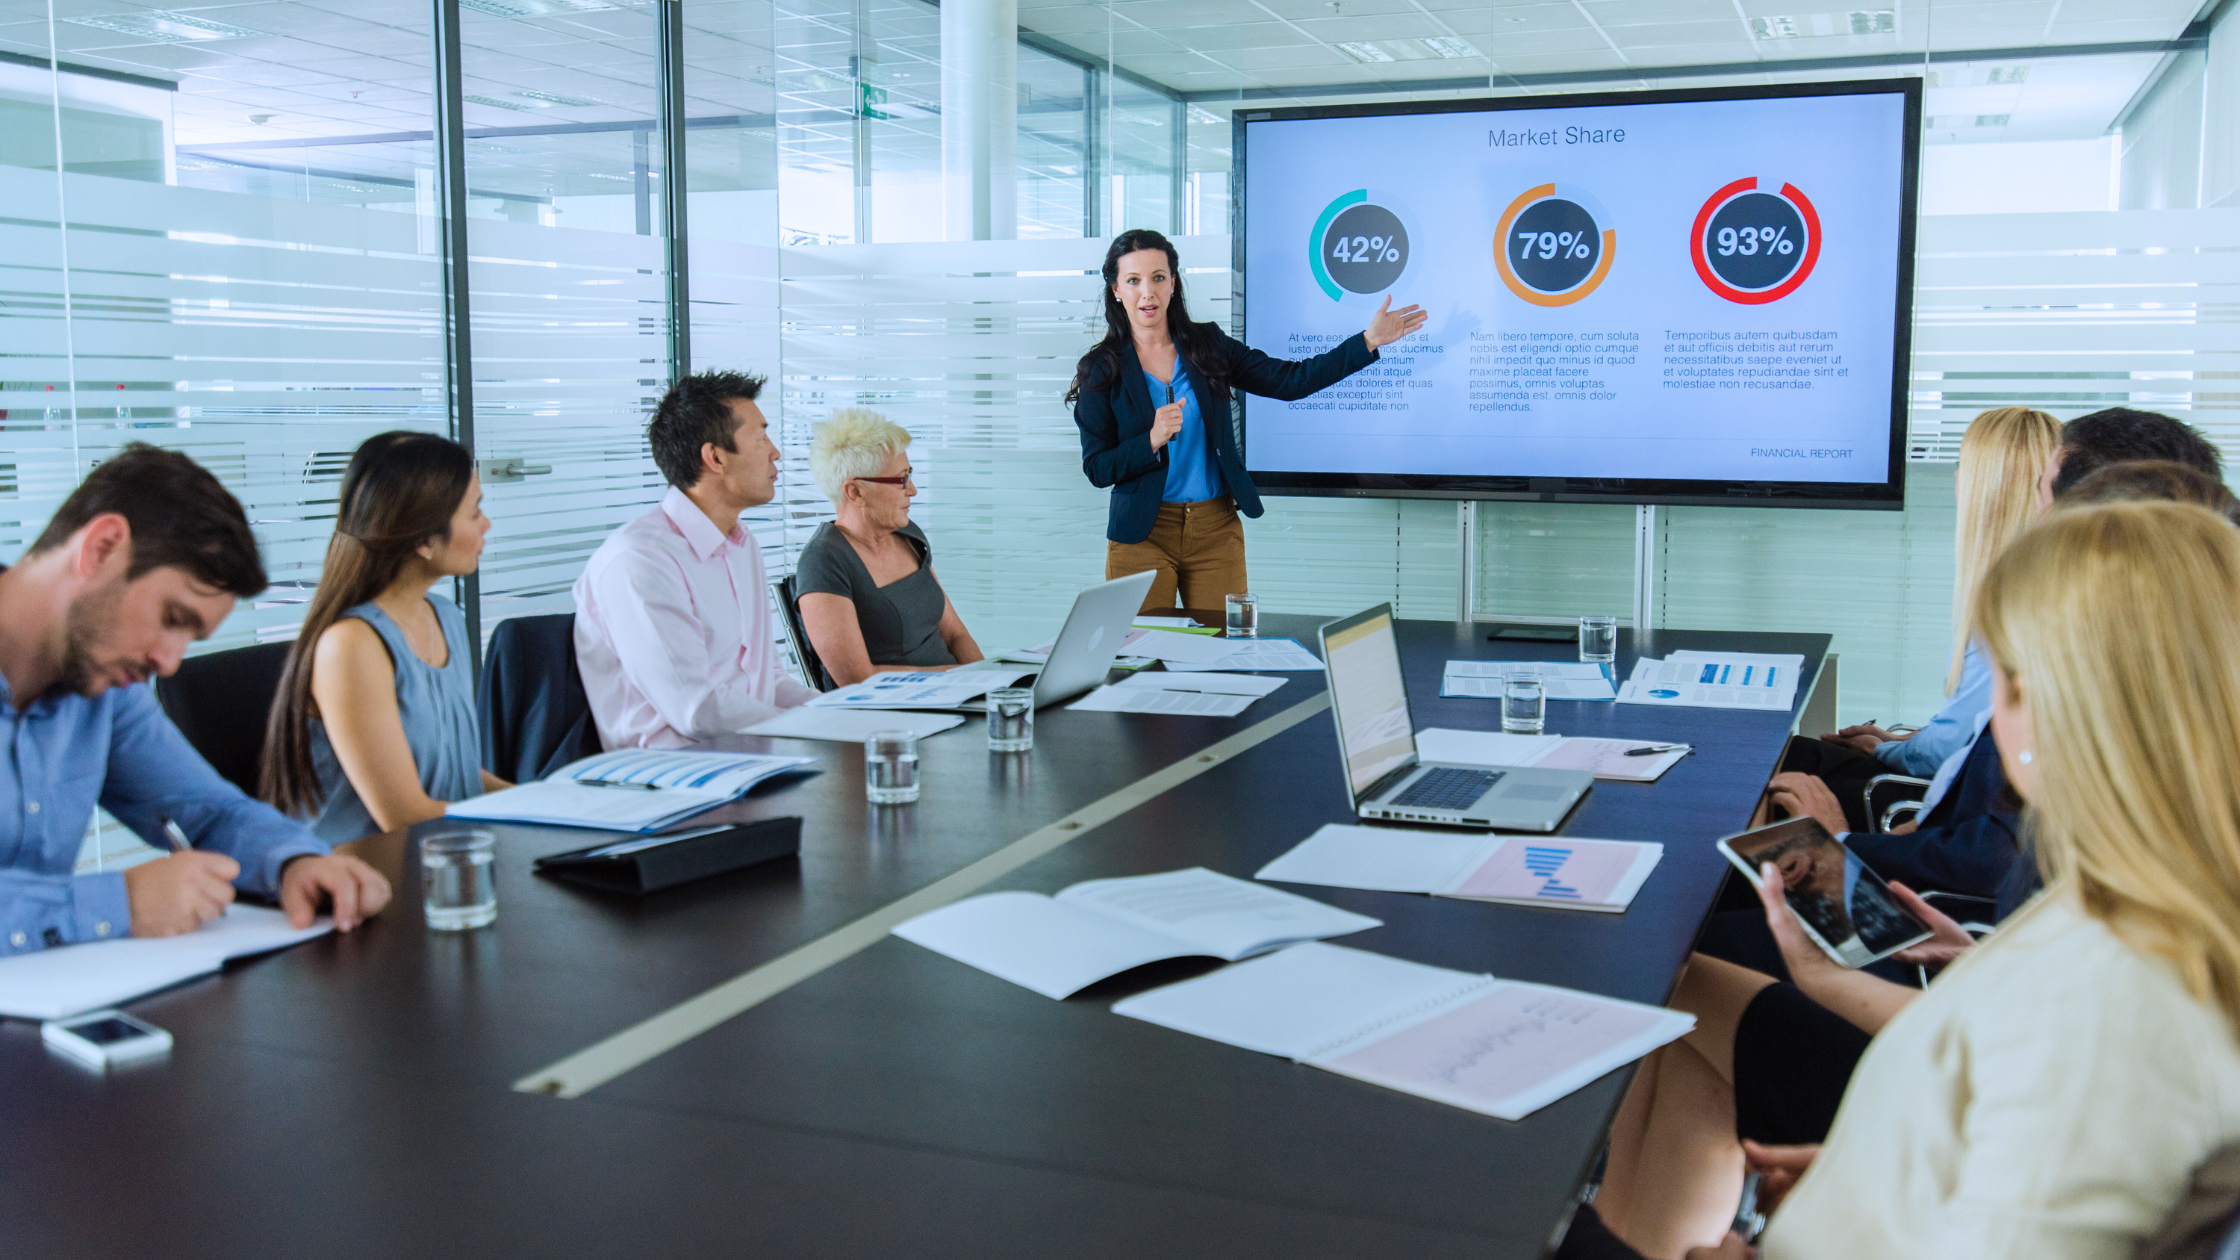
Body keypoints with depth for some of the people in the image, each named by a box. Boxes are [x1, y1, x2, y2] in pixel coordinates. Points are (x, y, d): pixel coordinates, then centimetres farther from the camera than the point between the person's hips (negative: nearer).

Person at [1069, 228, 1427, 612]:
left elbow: (1290, 381, 1)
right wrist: (1153, 440, -21)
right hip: (1143, 535, -2)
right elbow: (1096, 468, -5)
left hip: (1217, 530, 2)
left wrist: (1369, 340, -4)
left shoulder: (1208, 346, 5)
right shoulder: (1100, 370, -2)